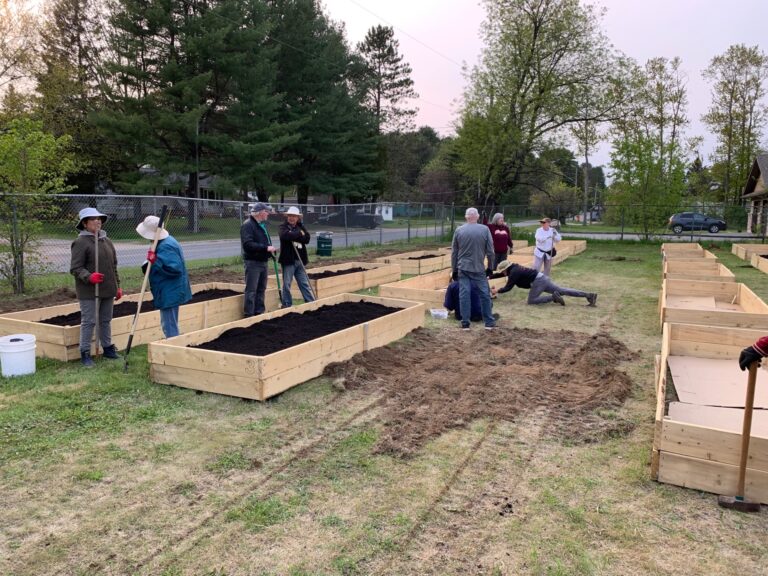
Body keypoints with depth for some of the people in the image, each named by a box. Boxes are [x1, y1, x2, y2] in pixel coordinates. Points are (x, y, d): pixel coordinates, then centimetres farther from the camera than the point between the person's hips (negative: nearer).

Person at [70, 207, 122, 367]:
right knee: (88, 322, 0)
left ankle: (108, 347, 29)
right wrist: (89, 277, -29)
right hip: (89, 291, -6)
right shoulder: (81, 242, -10)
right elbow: (75, 268, -13)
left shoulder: (107, 241, 11)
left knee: (106, 320, 16)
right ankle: (85, 353, 11)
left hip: (108, 290, 6)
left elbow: (114, 266, 17)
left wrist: (117, 286, 17)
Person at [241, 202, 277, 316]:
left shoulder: (262, 225, 17)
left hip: (263, 261, 9)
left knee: (261, 289, 13)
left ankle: (259, 312, 21)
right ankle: (248, 315, -2)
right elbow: (248, 244, -24)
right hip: (252, 262, -9)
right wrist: (266, 248, -26)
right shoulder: (248, 225, -13)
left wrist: (271, 249, 6)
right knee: (251, 290, -6)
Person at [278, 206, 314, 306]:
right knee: (287, 284, 3)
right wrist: (299, 234, -15)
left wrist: (294, 236, -16)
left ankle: (311, 302, 17)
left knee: (304, 283, 12)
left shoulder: (301, 227, 11)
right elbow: (285, 235, -27)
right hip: (288, 260, -4)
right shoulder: (283, 227, -4)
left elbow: (307, 238, -5)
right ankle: (287, 305, 13)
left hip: (300, 260, 5)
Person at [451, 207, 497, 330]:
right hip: (479, 269, -1)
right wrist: (490, 267, 12)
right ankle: (489, 322, 13)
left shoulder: (458, 230, 2)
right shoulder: (485, 229, -3)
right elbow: (490, 251, 0)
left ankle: (465, 323, 4)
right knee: (485, 295, 8)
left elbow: (454, 252, 6)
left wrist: (454, 270, 13)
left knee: (464, 295, 1)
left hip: (463, 268, 1)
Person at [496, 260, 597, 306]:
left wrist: (498, 291, 3)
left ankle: (553, 297, -15)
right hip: (542, 278, 9)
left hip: (538, 281, -9)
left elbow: (508, 288, -10)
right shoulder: (515, 268, 19)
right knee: (563, 291, 4)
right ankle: (589, 295, -1)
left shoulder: (514, 273, -8)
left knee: (531, 301, -8)